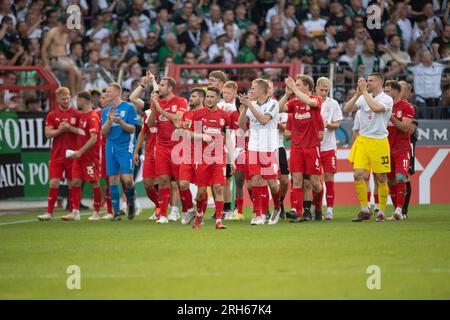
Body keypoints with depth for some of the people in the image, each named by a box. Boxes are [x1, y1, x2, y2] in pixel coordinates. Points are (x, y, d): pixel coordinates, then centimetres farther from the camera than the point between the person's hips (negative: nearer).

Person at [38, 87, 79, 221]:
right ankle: (49, 213, -4)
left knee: (72, 184, 4)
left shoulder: (76, 114, 3)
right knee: (53, 183, -5)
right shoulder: (52, 115, 6)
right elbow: (48, 134, -1)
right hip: (56, 155, 0)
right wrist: (60, 130, -16)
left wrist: (70, 128, -15)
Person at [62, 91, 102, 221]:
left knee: (94, 183, 0)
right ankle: (75, 212, 1)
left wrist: (80, 151, -26)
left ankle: (97, 213, 8)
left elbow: (94, 138, -23)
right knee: (75, 182, 1)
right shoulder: (82, 115, 13)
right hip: (79, 156, 9)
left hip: (90, 156, -9)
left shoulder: (92, 117, -15)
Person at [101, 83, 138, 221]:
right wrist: (110, 119, -10)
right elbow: (104, 132, 6)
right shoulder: (106, 111, 12)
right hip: (111, 147, 4)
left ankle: (131, 203, 14)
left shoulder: (129, 107, -2)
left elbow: (132, 129, -6)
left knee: (127, 179, -13)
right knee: (113, 180, 1)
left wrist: (120, 122, -22)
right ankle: (116, 212, 8)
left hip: (126, 147, -4)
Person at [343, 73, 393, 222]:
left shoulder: (387, 99, -6)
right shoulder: (363, 97, 9)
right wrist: (357, 94, -9)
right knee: (358, 174, -7)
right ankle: (365, 210, 4)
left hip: (379, 142, -4)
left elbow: (376, 107, -26)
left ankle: (381, 212, 13)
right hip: (362, 141, 4)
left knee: (381, 178, 2)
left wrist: (364, 91, -17)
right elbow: (346, 109, 2)